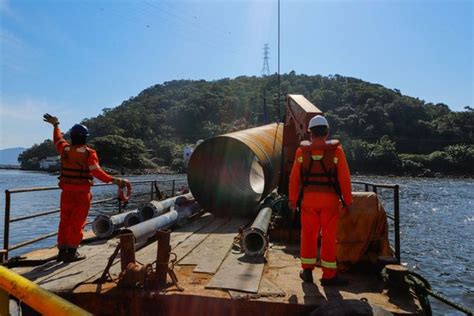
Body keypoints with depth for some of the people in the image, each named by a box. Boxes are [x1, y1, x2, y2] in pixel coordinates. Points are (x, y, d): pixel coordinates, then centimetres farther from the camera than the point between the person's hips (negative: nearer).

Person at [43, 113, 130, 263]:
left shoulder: (65, 149, 4)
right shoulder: (89, 153, -12)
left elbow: (58, 140, 27)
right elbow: (96, 171, -22)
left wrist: (56, 125, 42)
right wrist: (113, 180, -24)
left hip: (66, 191, 5)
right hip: (82, 192, -5)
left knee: (65, 220, 14)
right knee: (77, 222, 3)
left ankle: (62, 251, 22)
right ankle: (72, 252, 7)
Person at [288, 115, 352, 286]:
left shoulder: (302, 150, -2)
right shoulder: (336, 150, -6)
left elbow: (294, 177, 0)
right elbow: (344, 178, -6)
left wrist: (292, 199, 9)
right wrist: (347, 201, 2)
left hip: (308, 198, 2)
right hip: (329, 199, -1)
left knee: (308, 234, 13)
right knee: (329, 237, 7)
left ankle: (307, 271, 22)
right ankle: (329, 275, 16)